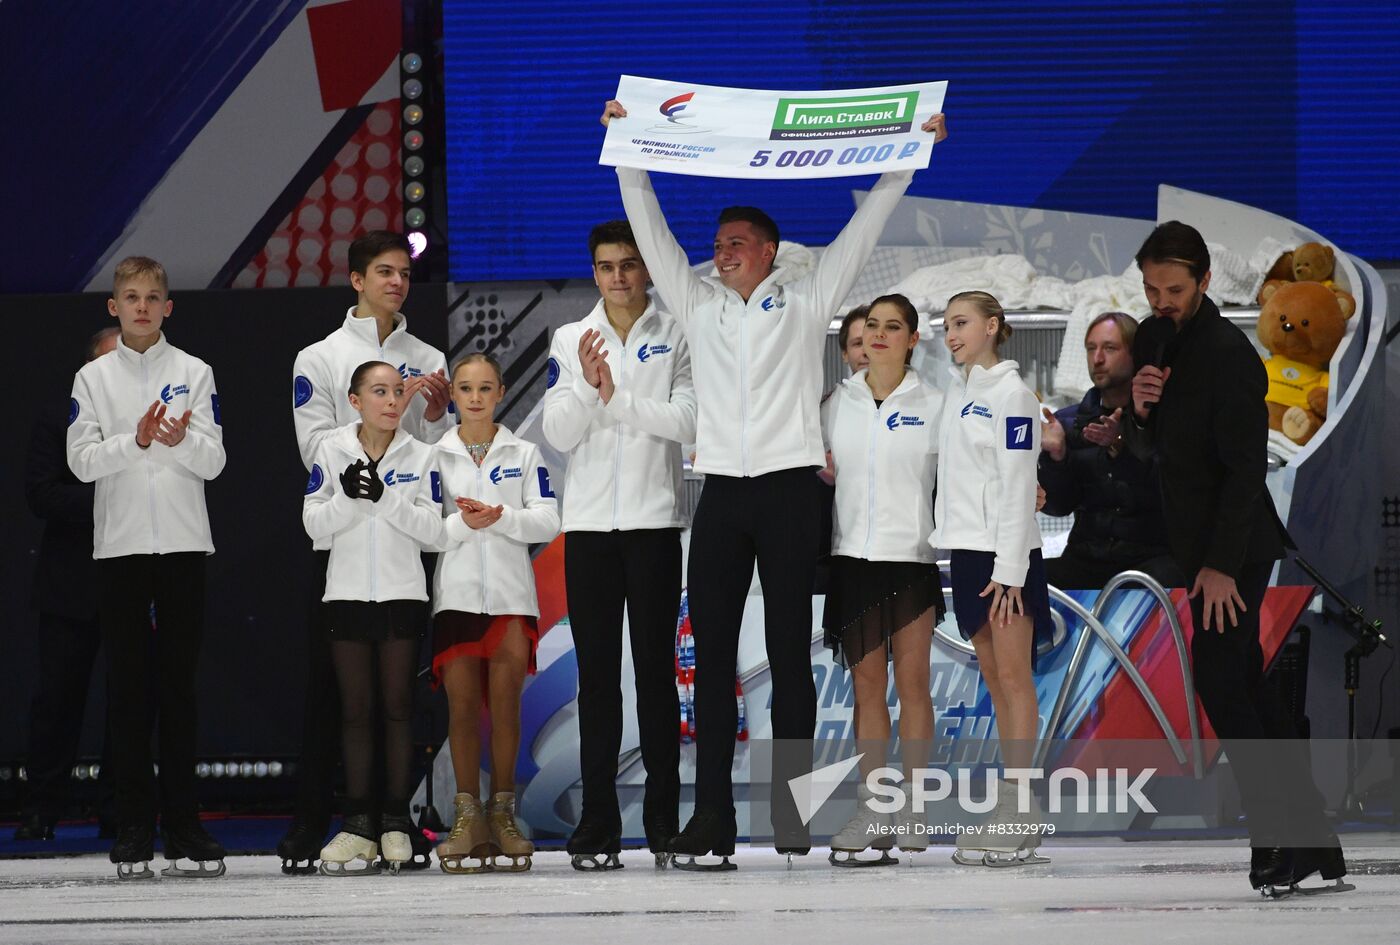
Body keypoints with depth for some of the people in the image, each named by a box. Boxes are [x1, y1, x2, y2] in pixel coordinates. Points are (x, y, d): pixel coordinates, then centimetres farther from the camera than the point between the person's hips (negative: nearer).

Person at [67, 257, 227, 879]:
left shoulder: (194, 373, 7)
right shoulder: (93, 378, 7)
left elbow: (214, 461, 1)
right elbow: (80, 460, -2)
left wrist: (181, 440, -19)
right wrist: (134, 441, -17)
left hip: (184, 545, 0)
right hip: (120, 545, 0)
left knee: (179, 683, 2)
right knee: (128, 684, 0)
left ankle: (182, 825, 5)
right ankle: (133, 828, 3)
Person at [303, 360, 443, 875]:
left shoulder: (420, 456, 2)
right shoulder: (332, 451, 3)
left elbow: (431, 531, -4)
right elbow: (314, 524, -2)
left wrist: (386, 499, -17)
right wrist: (349, 497, -19)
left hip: (402, 594, 0)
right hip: (347, 594, 0)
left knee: (397, 706, 0)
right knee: (355, 708, 2)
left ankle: (395, 822, 4)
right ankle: (358, 823, 3)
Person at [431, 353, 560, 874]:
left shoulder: (524, 455, 8)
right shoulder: (436, 456, 8)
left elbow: (547, 520, 0)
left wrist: (500, 517, -16)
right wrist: (463, 524, -17)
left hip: (511, 596, 0)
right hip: (456, 593, 0)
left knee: (505, 703, -4)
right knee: (462, 705, -3)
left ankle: (502, 813, 3)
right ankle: (467, 816, 1)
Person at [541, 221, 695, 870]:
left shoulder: (676, 338, 4)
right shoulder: (570, 341, 9)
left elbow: (688, 419, -8)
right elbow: (558, 433, 1)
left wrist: (617, 398, -12)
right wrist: (589, 387, -16)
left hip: (654, 520, -2)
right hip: (588, 523, 2)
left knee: (656, 670, 0)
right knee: (596, 676, 2)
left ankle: (664, 823, 3)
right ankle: (597, 828, 2)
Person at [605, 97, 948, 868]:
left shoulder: (805, 304, 9)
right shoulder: (698, 306, 16)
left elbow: (862, 229, 7)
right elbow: (649, 229, 15)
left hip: (789, 489, -3)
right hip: (722, 492, 3)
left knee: (789, 654, -1)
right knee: (712, 656, -3)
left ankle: (792, 816, 0)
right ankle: (711, 820, -5)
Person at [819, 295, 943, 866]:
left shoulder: (932, 406, 2)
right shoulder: (837, 404, 10)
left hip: (912, 555, -3)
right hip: (853, 555, 3)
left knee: (912, 680, -1)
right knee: (866, 684, 3)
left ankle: (910, 807, 4)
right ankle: (869, 812, 5)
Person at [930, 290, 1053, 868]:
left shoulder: (1011, 393, -9)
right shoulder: (957, 392, 15)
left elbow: (1017, 487, -14)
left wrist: (1009, 571, -18)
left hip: (1006, 554, -8)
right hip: (966, 551, 8)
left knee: (1014, 677, -7)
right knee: (994, 680, 8)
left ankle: (1018, 819, -8)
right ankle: (1011, 813, 10)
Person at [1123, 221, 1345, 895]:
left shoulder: (1227, 353, -17)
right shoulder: (1156, 340, 10)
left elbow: (1244, 465, -20)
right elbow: (1149, 448, 14)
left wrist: (1222, 564, -23)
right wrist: (1140, 410, -9)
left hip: (1232, 547, -9)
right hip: (1197, 542, 9)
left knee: (1220, 681, -11)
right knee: (1247, 683, 9)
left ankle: (1281, 839, -8)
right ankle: (1309, 838, 13)